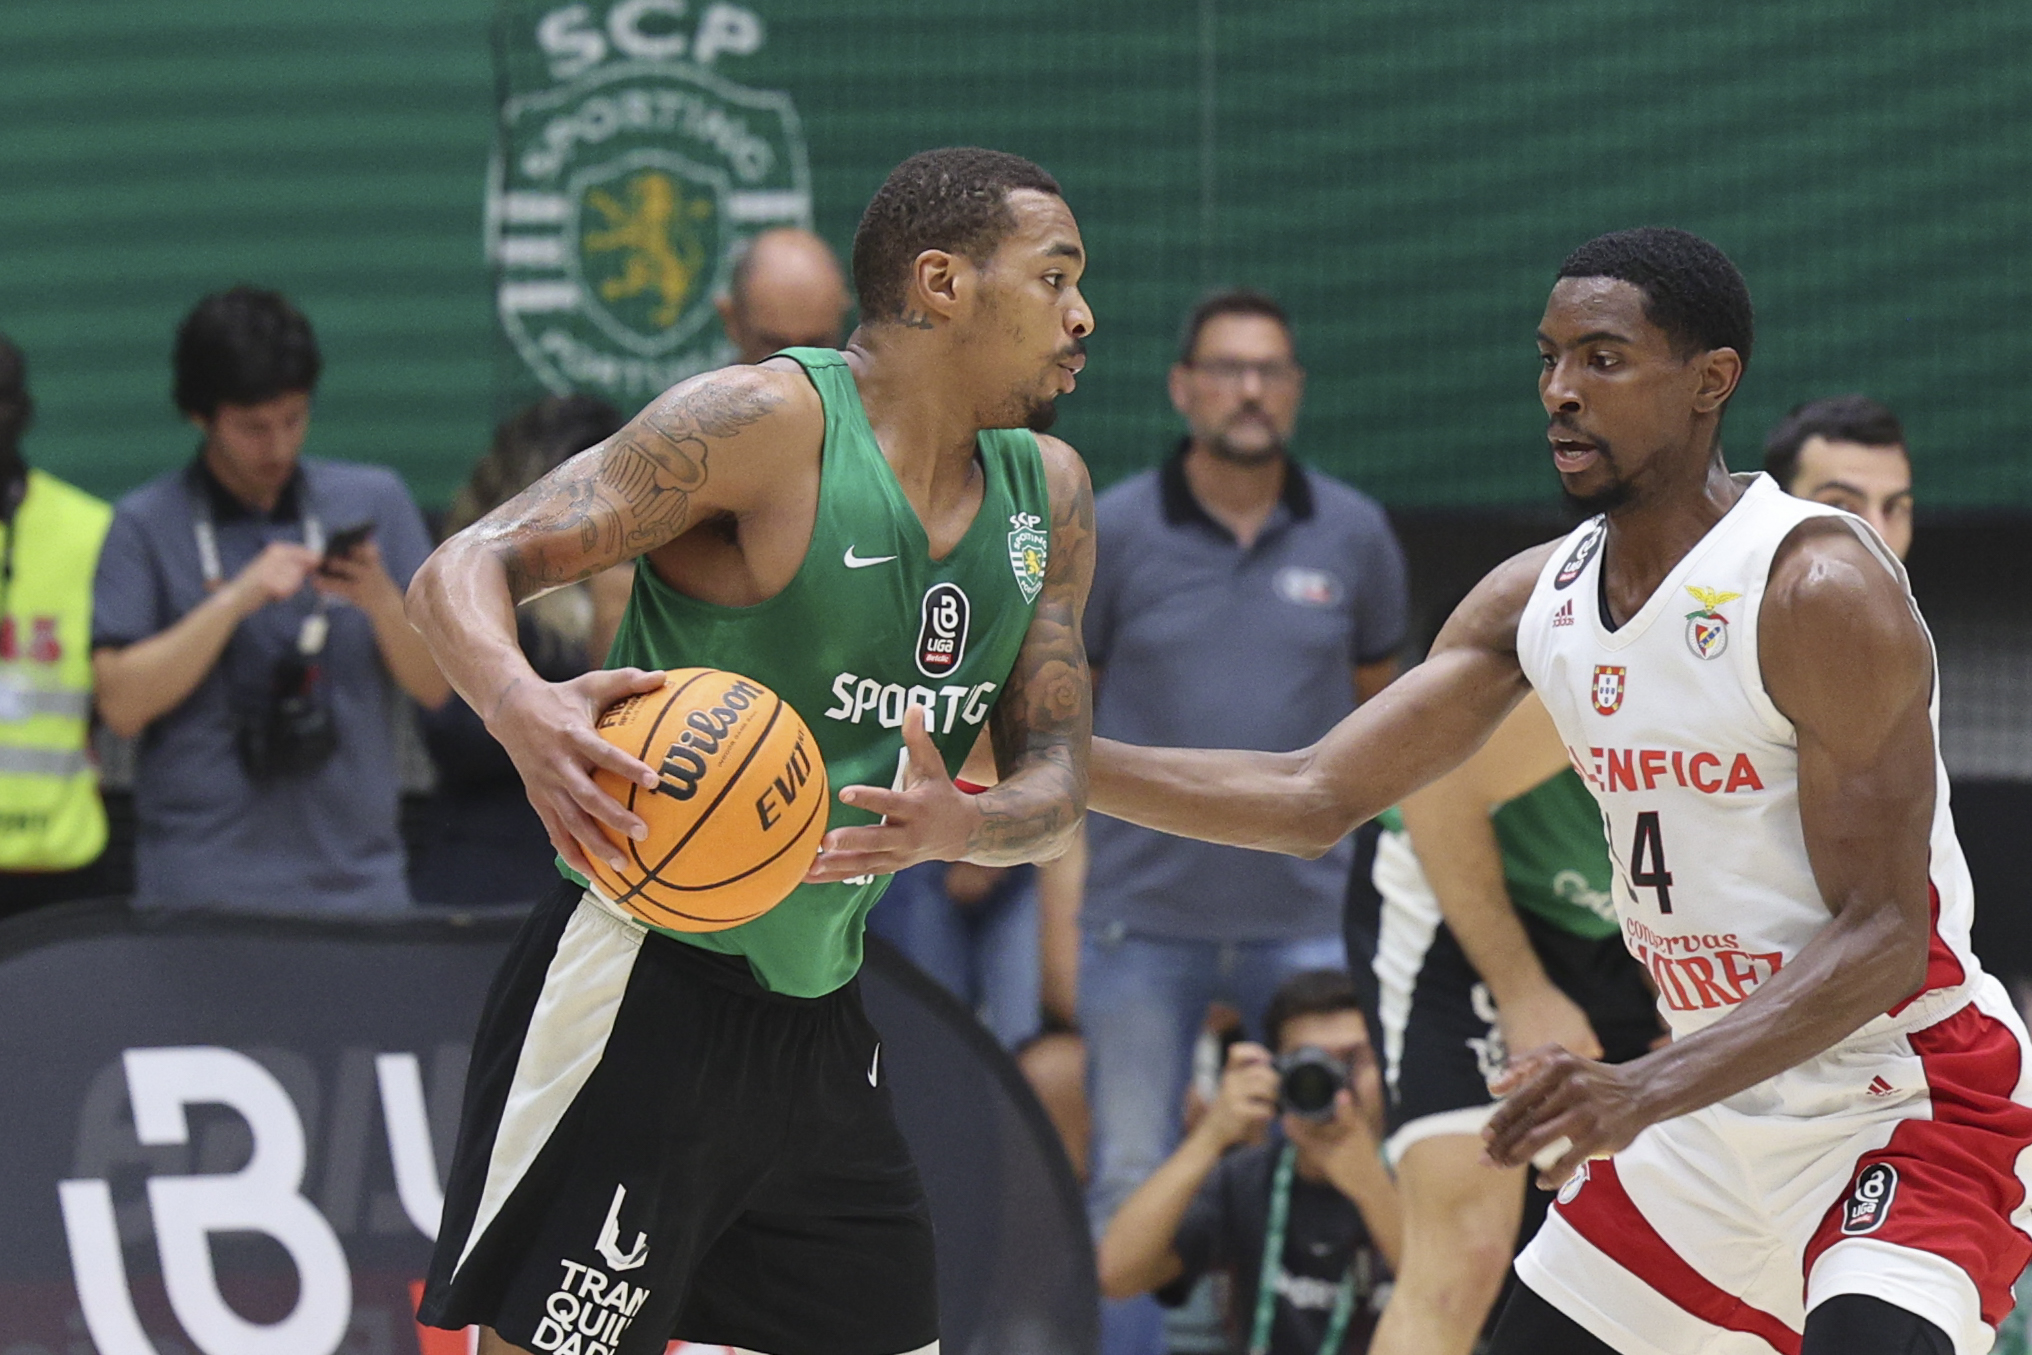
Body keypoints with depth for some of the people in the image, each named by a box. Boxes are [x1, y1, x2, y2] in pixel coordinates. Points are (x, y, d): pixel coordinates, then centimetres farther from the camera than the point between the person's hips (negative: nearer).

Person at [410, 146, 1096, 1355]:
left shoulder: (1049, 495, 9)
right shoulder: (768, 423, -14)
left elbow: (1056, 780, 8)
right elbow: (466, 569, -16)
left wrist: (959, 825, -16)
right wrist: (523, 709, -38)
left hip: (819, 1018, 8)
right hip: (645, 998, -8)